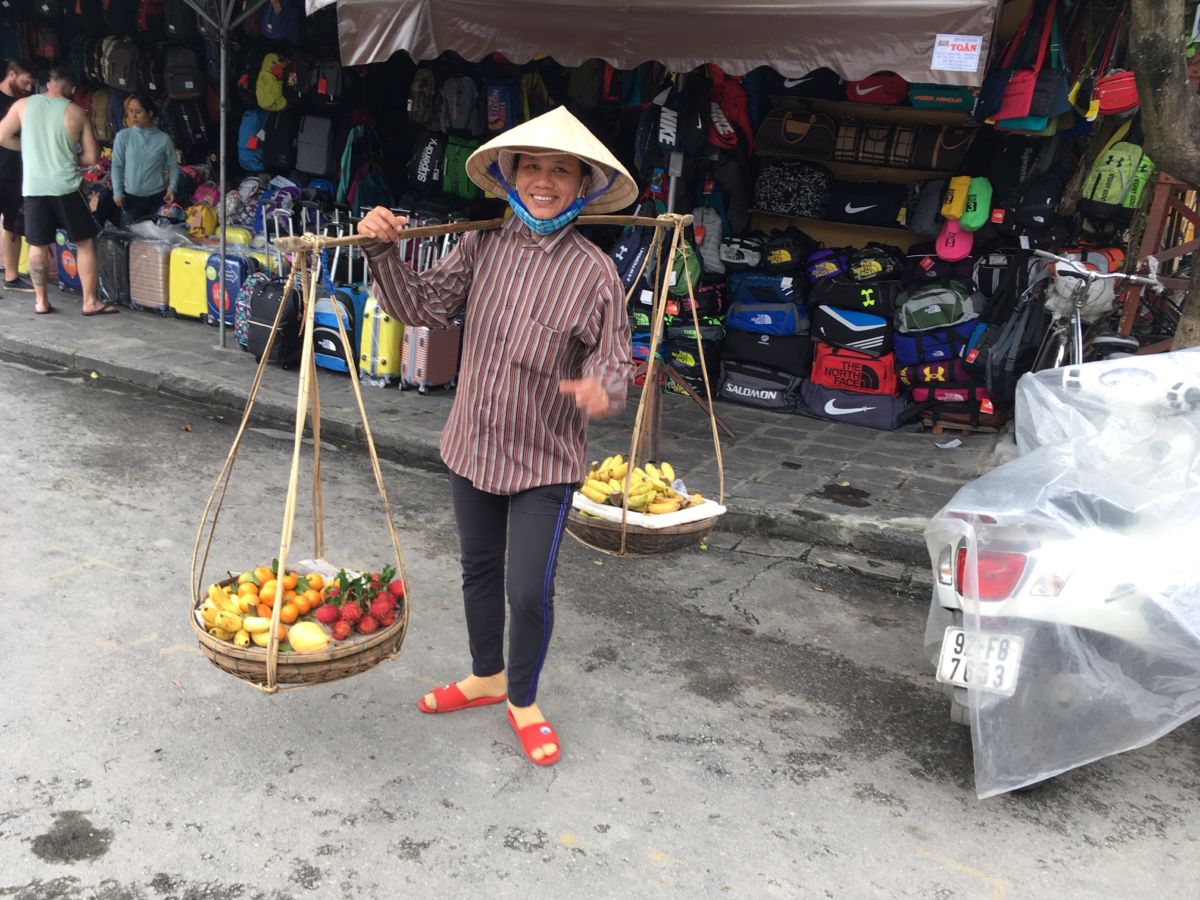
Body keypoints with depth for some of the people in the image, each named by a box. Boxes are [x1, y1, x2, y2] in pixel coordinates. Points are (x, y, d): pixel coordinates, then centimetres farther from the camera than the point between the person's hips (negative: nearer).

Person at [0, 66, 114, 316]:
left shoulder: (23, 105, 4)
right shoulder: (77, 113, -1)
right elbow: (92, 157, 0)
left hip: (33, 187, 2)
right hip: (66, 186, -2)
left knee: (37, 246, 11)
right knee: (85, 243, 8)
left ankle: (41, 301, 15)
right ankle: (90, 302, 5)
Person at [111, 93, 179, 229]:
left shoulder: (163, 138, -2)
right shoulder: (123, 136, -2)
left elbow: (172, 165, 5)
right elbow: (117, 165, 1)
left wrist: (172, 187, -8)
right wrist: (117, 192, -3)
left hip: (157, 197, 0)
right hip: (131, 197, 0)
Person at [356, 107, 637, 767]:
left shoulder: (593, 272, -14)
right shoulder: (483, 246, -3)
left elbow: (613, 361, -13)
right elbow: (421, 306, -4)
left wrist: (600, 390, -35)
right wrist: (384, 251, -19)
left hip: (544, 462, -4)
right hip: (473, 445, 4)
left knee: (529, 592, -3)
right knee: (478, 571, 21)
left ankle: (523, 701, 26)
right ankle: (486, 677, 45)